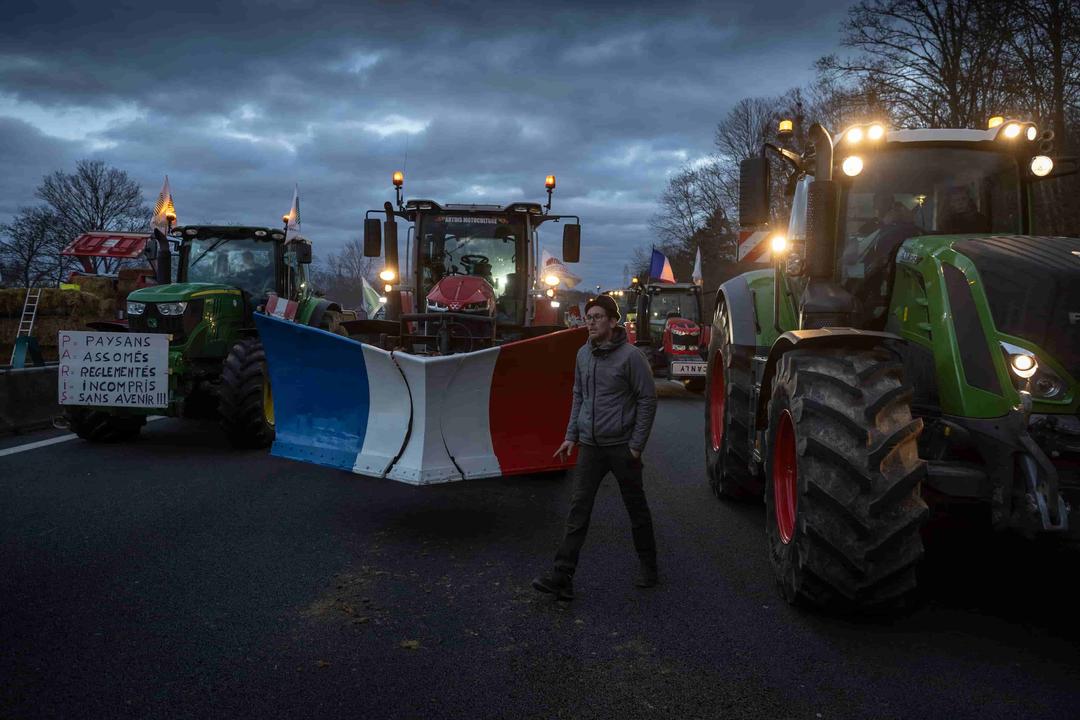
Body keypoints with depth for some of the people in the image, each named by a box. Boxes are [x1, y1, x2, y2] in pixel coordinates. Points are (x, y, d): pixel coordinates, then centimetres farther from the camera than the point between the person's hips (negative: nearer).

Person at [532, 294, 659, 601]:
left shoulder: (631, 356, -12)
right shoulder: (583, 354, 7)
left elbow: (648, 400, -9)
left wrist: (636, 444, -11)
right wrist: (572, 435, 10)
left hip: (621, 446, -5)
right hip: (590, 446, 5)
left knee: (637, 509, 9)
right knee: (578, 509, -1)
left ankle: (648, 568, 26)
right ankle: (562, 576, -3)